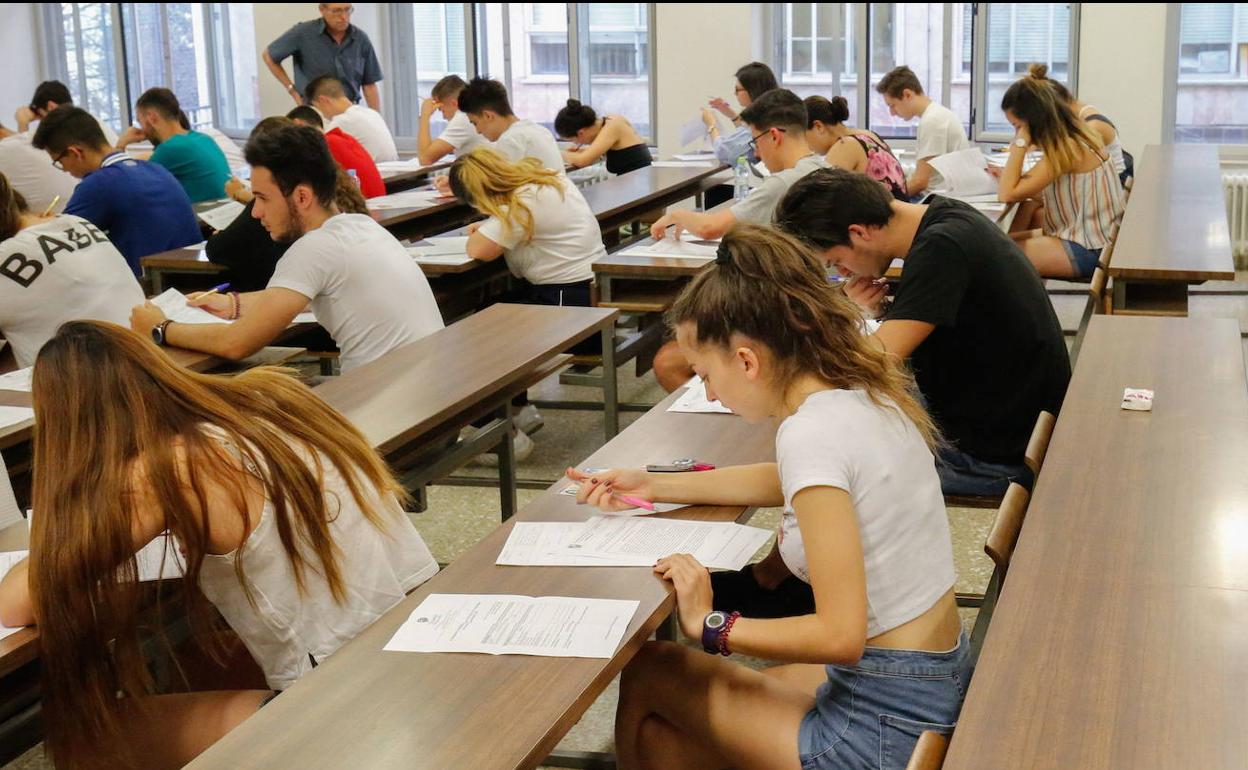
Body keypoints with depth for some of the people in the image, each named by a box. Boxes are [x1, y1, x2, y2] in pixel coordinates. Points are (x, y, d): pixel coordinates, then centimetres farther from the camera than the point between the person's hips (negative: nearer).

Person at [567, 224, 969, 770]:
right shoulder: (860, 390, 3)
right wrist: (653, 486, 23)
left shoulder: (811, 431, -24)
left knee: (645, 675, 9)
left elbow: (840, 633, -27)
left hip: (888, 725, -8)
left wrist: (711, 625, -13)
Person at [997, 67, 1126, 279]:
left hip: (1086, 253, -10)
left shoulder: (1066, 149, -22)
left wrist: (1020, 143, -18)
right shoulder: (1074, 136, 7)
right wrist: (1010, 175, 2)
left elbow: (1008, 194, -24)